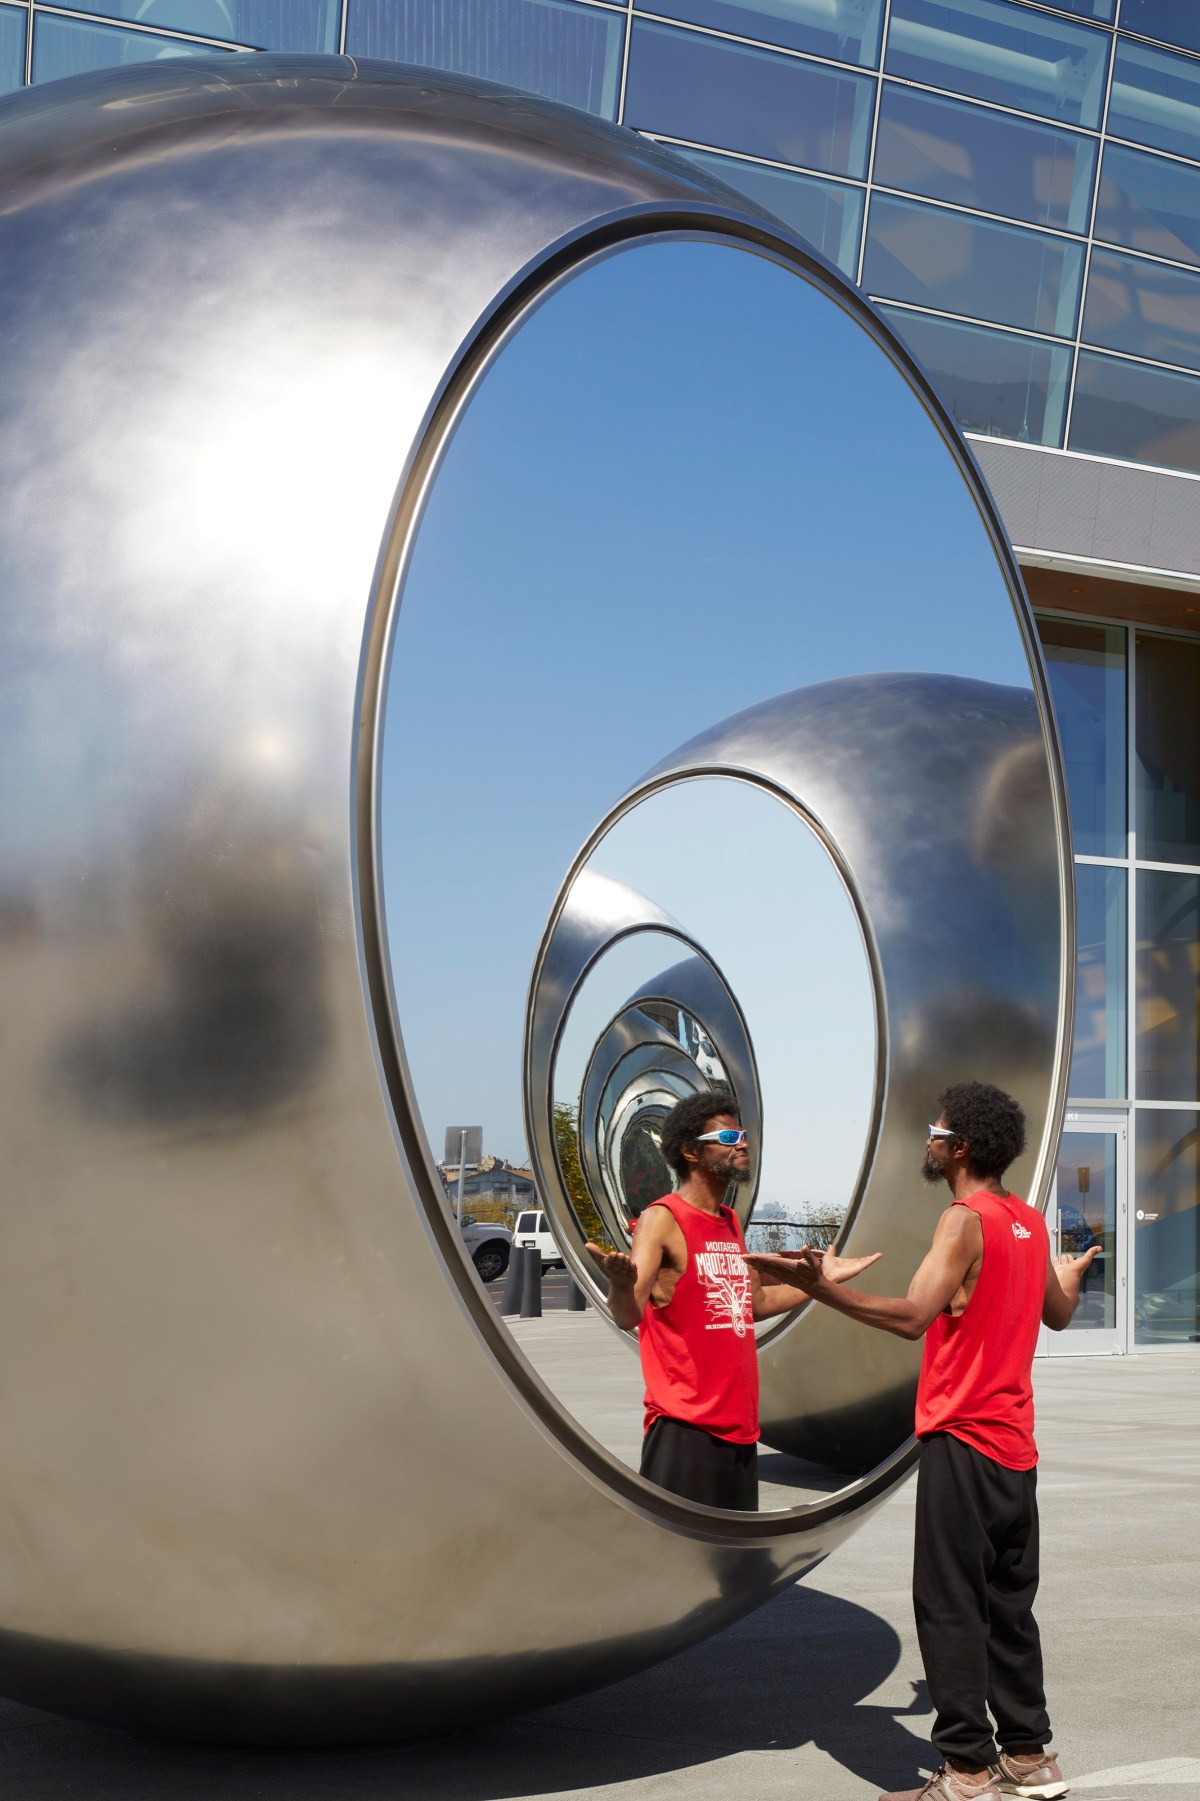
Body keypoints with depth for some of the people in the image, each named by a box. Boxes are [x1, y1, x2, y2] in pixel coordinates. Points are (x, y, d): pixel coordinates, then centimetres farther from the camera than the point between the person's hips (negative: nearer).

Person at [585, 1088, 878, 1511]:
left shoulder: (730, 1222, 15)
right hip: (685, 1424, -9)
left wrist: (822, 1278, 29)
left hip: (738, 1423, 9)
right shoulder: (662, 1219, -12)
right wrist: (621, 1282, -46)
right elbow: (628, 1315, -24)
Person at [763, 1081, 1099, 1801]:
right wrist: (1071, 1276, 47)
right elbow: (1058, 1315, 25)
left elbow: (912, 1316, -26)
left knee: (951, 1606, -4)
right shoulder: (1030, 1222, 10)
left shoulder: (966, 1221, -15)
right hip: (1015, 1444, 9)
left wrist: (821, 1288, -28)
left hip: (963, 1442, -9)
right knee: (1009, 1606, 16)